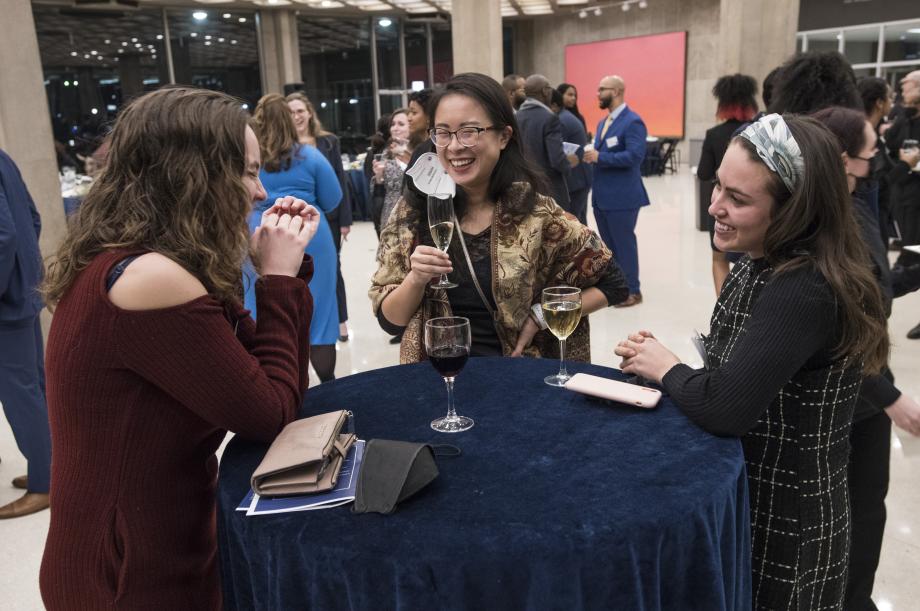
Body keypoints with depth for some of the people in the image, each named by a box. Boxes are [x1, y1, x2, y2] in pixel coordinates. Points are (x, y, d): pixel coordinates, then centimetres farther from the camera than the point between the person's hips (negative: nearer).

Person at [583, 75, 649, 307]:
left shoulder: (632, 121, -12)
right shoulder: (603, 122, 16)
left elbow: (635, 156, -23)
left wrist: (599, 157, -21)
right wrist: (589, 155, -4)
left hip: (622, 196, -8)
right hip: (602, 195, 9)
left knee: (624, 243, 0)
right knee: (608, 244, 14)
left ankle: (632, 291, 10)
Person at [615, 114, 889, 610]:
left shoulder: (807, 292, -28)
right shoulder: (756, 264, 0)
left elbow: (725, 410, -33)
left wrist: (666, 368, -15)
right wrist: (655, 360, -11)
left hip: (784, 532, -8)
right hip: (739, 500, 8)